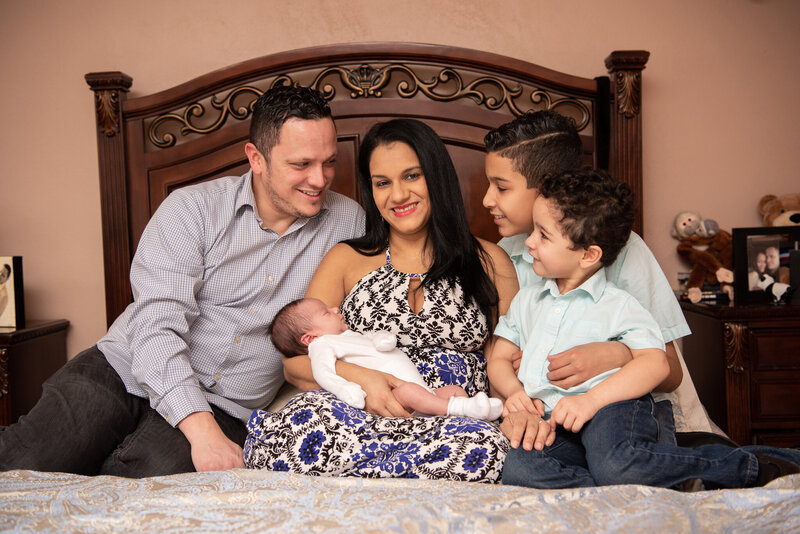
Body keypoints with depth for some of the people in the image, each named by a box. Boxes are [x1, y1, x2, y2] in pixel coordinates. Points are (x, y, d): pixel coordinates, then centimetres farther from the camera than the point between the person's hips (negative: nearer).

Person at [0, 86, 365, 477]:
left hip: (222, 405, 2)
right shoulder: (192, 208, -6)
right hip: (125, 371, -1)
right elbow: (156, 325, -16)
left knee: (155, 475, -28)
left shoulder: (348, 221, 3)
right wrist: (202, 430, -27)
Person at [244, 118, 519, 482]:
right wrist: (358, 376, -12)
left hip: (451, 423, 2)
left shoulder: (488, 260, 13)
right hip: (356, 414, -1)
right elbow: (295, 362, 7)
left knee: (486, 447, -35)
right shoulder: (346, 259, 15)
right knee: (306, 416, -36)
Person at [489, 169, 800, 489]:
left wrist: (591, 399, -21)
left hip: (613, 408, -4)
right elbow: (500, 359, 20)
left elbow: (656, 364, -9)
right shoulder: (526, 300, 20)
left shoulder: (617, 306, 4)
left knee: (617, 465, -36)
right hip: (555, 429, 5)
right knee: (518, 469, -26)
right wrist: (514, 392, -3)